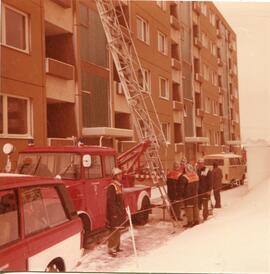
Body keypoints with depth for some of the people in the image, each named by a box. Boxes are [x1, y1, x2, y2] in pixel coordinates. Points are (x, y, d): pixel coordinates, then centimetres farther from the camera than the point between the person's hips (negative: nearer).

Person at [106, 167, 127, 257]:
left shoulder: (119, 186, 14)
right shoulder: (112, 187, -16)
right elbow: (111, 201, -21)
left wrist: (124, 212, 20)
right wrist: (114, 213, -23)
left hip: (120, 212, 9)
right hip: (114, 213, -9)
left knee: (118, 230, 15)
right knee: (114, 231, -7)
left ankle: (117, 247, 25)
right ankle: (111, 249, 0)